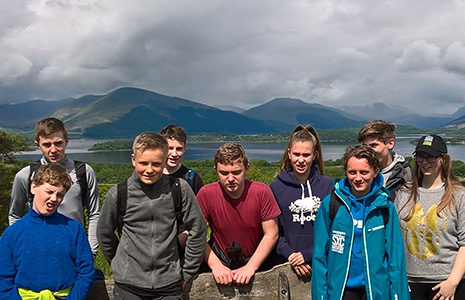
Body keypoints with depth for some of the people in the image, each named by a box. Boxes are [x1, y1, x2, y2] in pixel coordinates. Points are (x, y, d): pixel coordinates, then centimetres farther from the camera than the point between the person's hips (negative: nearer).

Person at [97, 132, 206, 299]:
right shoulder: (117, 194, -6)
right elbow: (104, 234, 9)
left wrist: (187, 272, 5)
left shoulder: (180, 189, -7)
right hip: (128, 285, 0)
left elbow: (198, 230, 1)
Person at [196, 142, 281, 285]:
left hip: (257, 262, 0)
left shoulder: (262, 192, -12)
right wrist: (216, 266, -16)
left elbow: (271, 234, -7)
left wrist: (250, 267, -13)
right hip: (221, 262, 0)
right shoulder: (206, 194, -12)